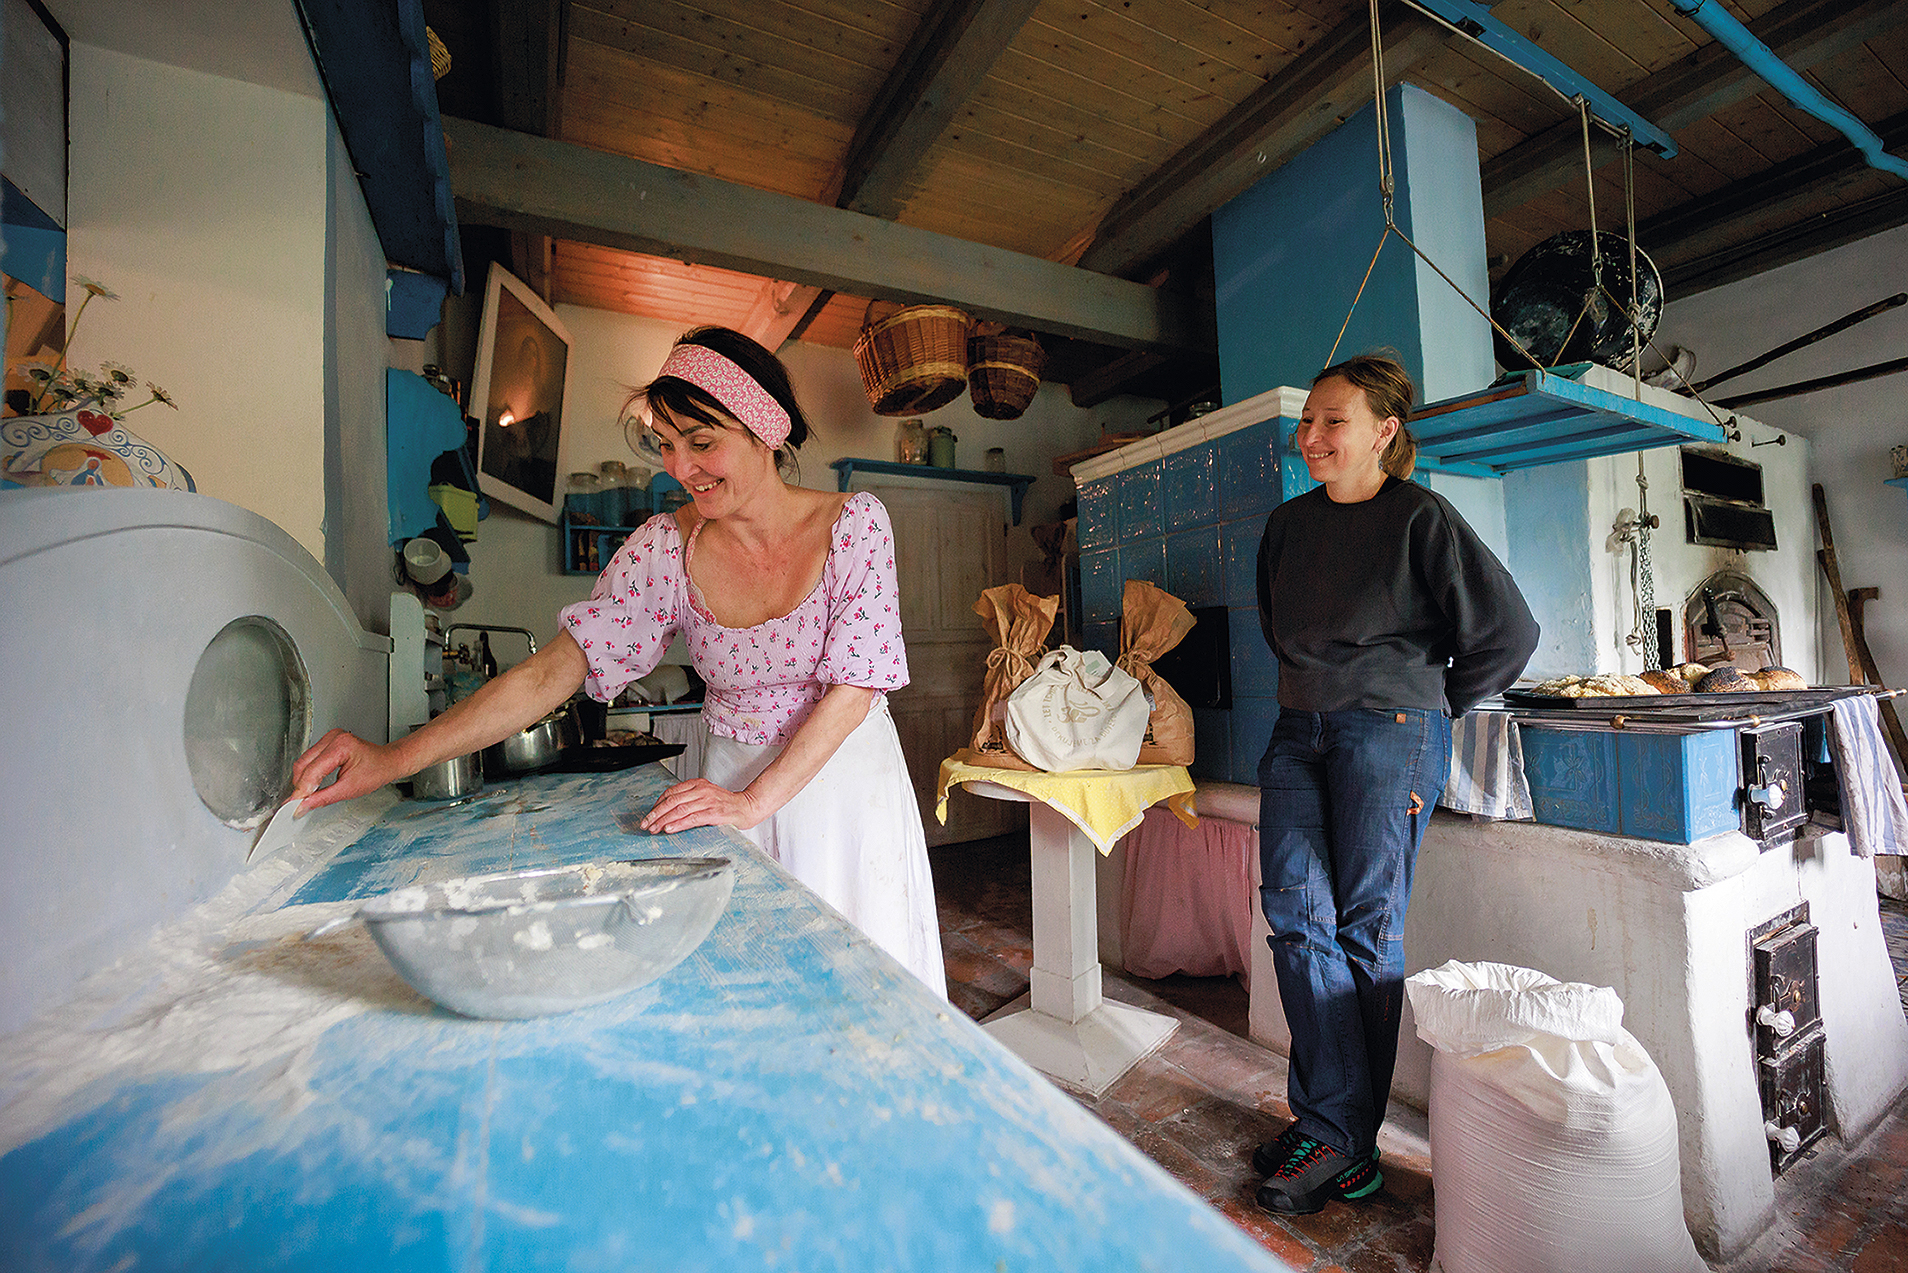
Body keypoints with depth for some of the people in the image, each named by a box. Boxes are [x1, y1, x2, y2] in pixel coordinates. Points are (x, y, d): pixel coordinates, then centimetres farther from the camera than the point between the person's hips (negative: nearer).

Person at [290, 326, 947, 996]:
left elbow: (855, 685, -17)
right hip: (730, 778, 2)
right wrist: (396, 758, -22)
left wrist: (754, 800, -23)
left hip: (844, 772, -1)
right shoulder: (666, 546, -10)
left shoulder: (854, 522, -15)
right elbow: (553, 670, -12)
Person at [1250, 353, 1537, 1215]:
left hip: (1389, 732, -5)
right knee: (1294, 913, 0)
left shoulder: (1420, 518, -4)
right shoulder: (1288, 523, 13)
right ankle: (1331, 1125, 12)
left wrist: (1430, 708, 5)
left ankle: (1340, 1138, 16)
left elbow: (1508, 632, -2)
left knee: (1365, 929, 1)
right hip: (1297, 731, 6)